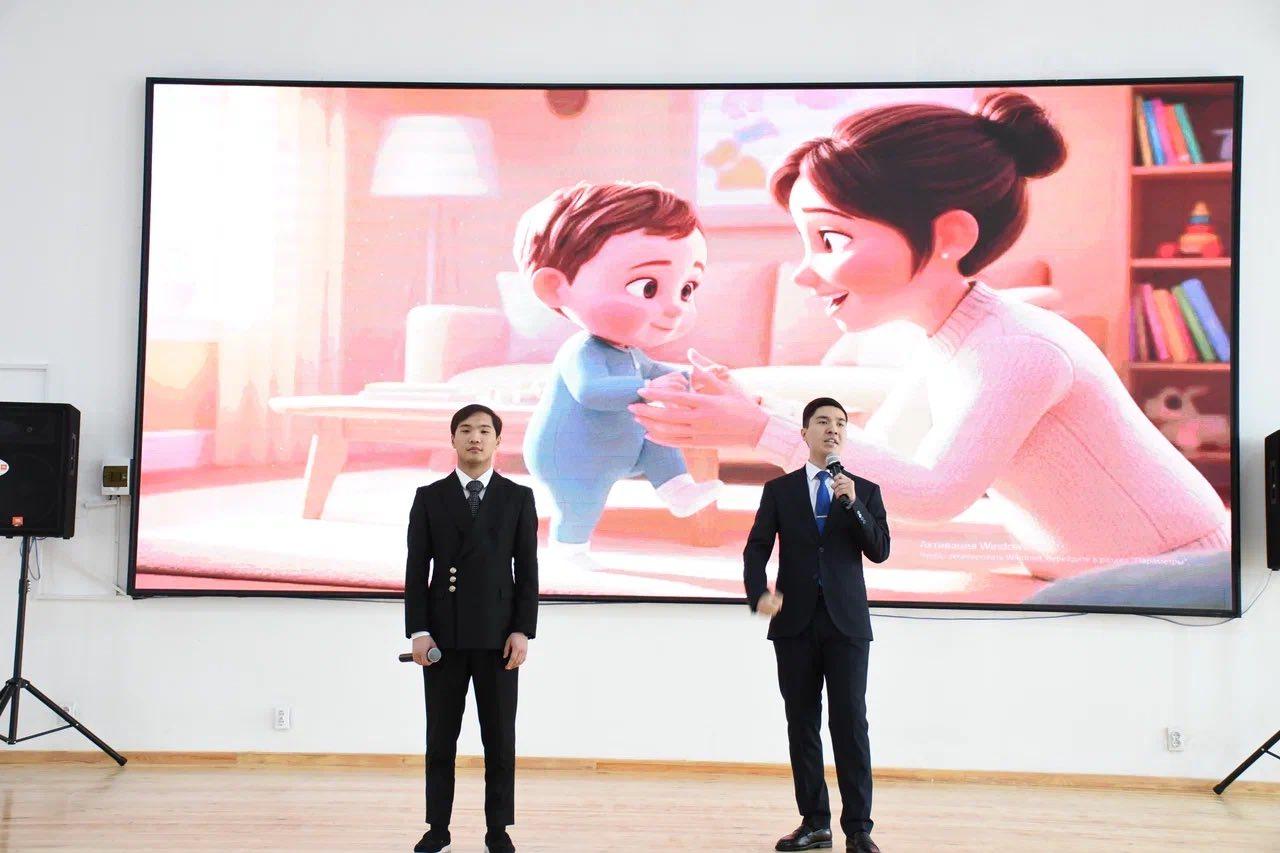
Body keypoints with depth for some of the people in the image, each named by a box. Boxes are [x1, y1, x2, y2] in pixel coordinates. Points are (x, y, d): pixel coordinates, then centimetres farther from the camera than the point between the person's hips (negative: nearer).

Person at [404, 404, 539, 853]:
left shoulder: (519, 497, 4)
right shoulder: (429, 497, 4)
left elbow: (527, 570, 1)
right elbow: (417, 569, 1)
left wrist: (523, 631, -8)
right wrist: (418, 632, -7)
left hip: (498, 635, 0)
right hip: (443, 634, 1)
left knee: (499, 737, 5)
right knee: (440, 737, 7)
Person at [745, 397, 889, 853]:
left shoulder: (865, 491, 8)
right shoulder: (779, 490, 8)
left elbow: (879, 551, -2)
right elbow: (756, 550, 2)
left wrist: (853, 505, -15)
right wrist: (759, 593, -16)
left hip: (846, 622, -1)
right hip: (795, 622, 1)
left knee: (850, 722, -6)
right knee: (802, 724, 5)